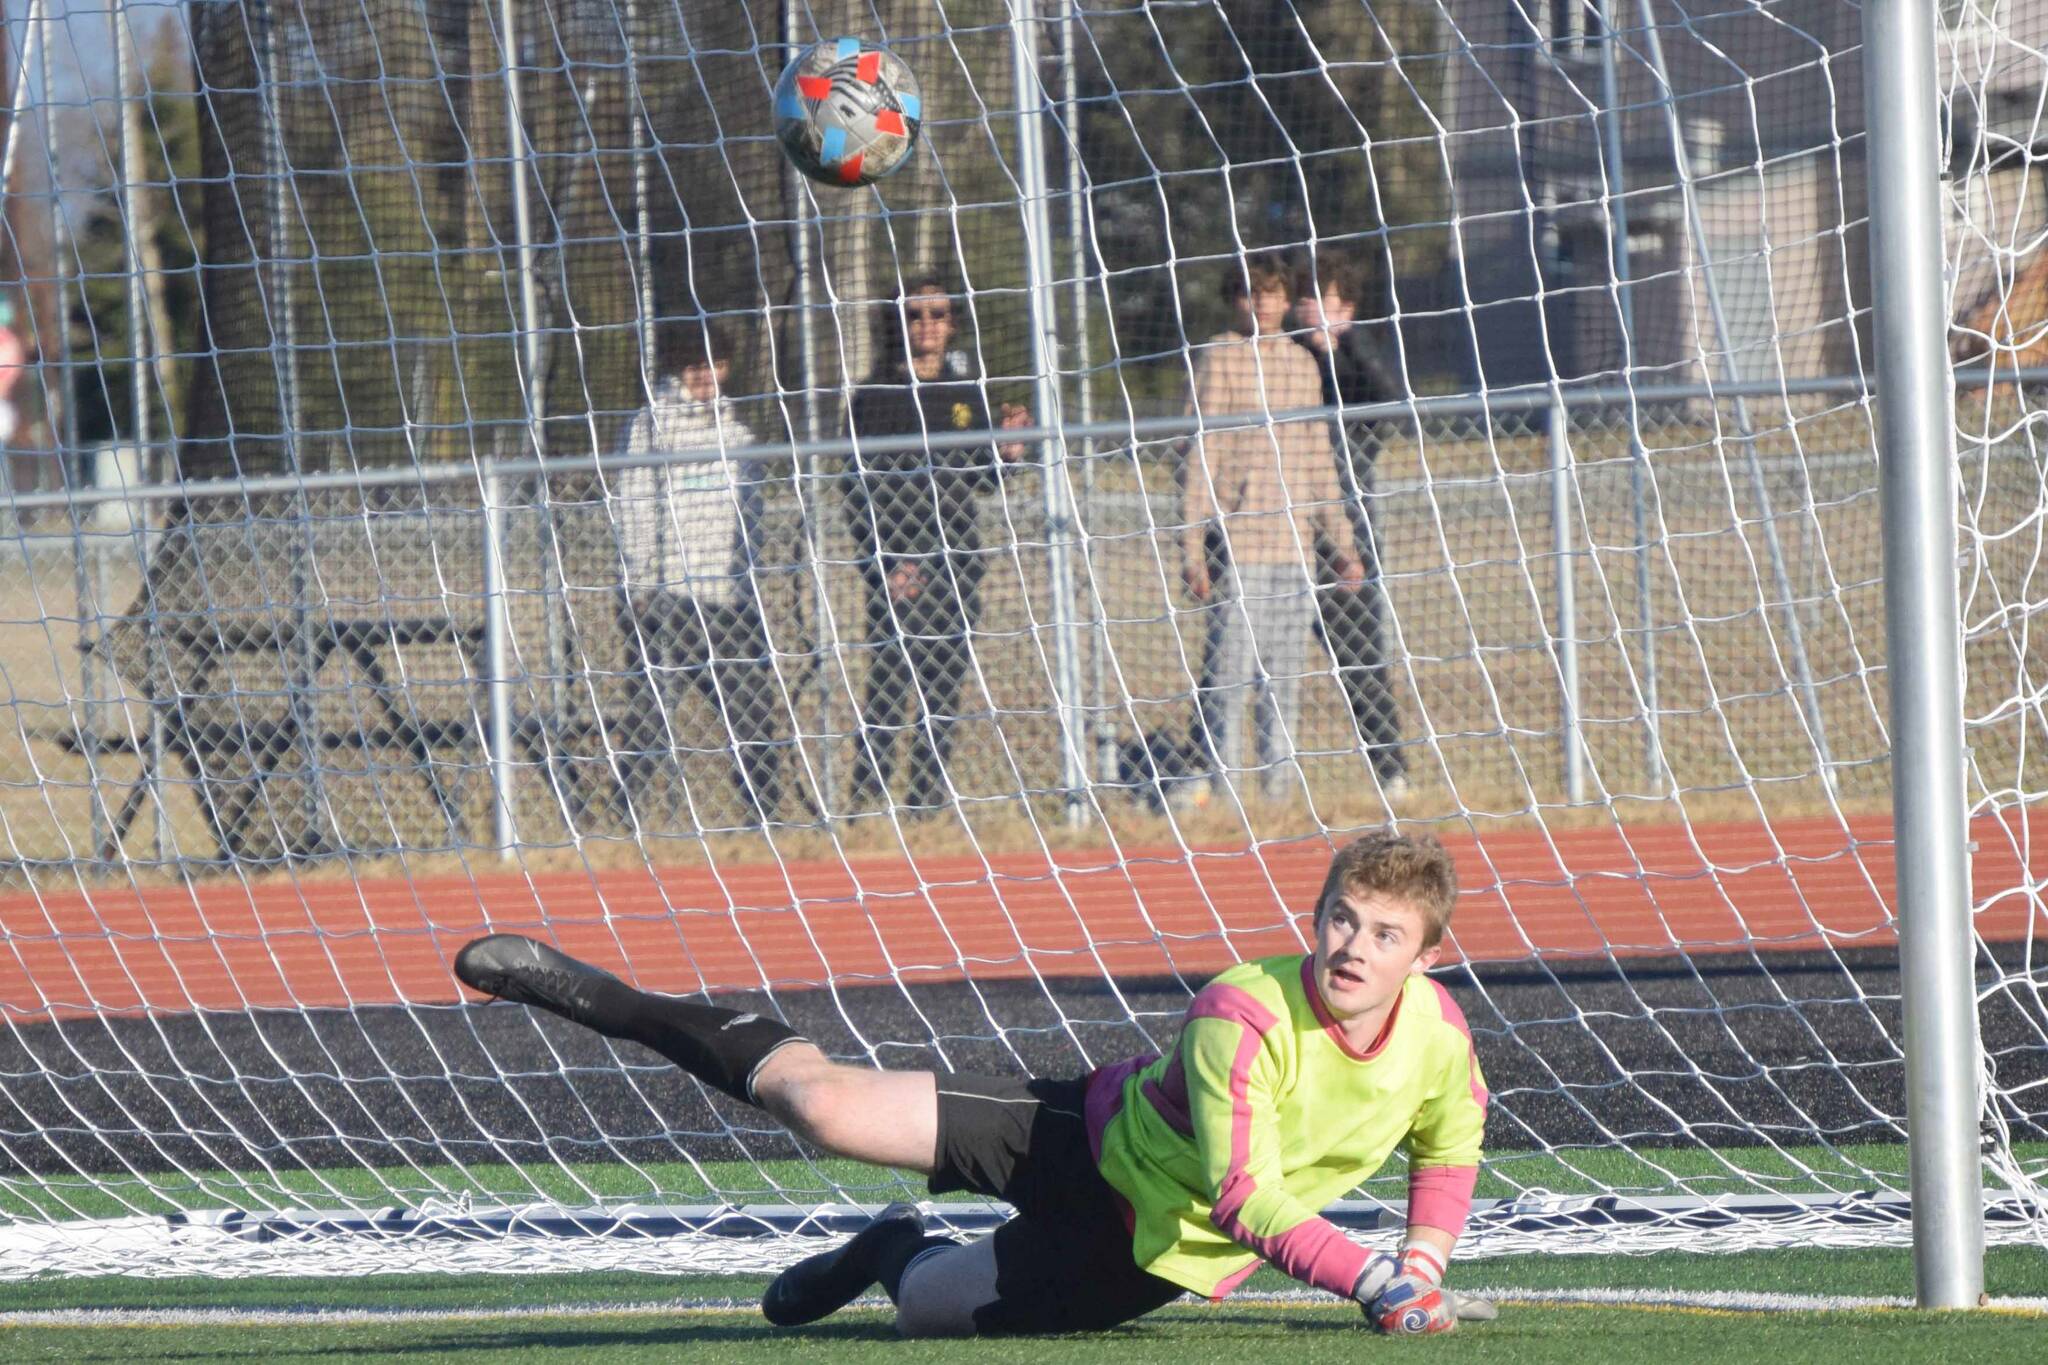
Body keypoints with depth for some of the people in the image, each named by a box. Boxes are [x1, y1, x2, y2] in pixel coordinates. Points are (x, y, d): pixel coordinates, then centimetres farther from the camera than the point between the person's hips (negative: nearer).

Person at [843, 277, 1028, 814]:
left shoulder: (967, 392, 14)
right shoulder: (875, 396, 0)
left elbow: (982, 479, 17)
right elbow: (859, 488, -4)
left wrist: (1006, 453, -6)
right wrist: (885, 562, -13)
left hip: (956, 555, 5)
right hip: (897, 558, -5)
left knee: (947, 675, 4)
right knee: (891, 668, -12)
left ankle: (930, 791, 10)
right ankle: (869, 786, -9)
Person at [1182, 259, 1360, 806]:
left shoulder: (1304, 364, 14)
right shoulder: (1220, 358, -1)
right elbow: (1201, 458, -4)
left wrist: (1340, 540, 17)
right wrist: (1192, 551, -9)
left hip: (1295, 546, 5)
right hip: (1237, 544, -5)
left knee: (1286, 678, 7)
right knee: (1231, 669, -8)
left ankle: (1280, 787, 12)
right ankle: (1221, 783, -4)